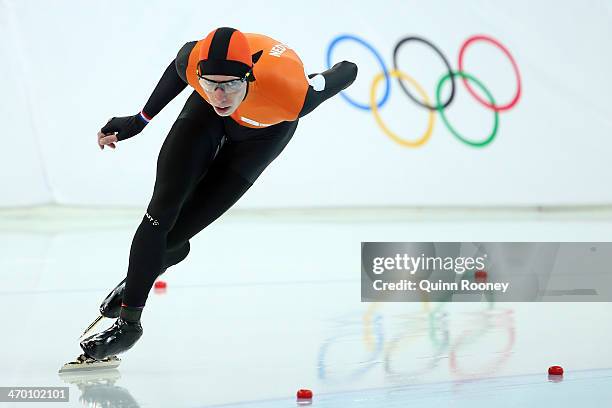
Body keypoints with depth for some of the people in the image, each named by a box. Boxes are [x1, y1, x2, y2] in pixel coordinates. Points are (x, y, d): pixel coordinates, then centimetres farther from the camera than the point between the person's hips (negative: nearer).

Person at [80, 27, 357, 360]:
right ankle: (129, 320, 9)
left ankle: (136, 280, 27)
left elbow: (347, 72, -25)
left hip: (264, 132, -2)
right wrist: (138, 121, -2)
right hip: (207, 116, 2)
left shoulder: (291, 96, -45)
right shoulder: (193, 61, -36)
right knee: (161, 213, -11)